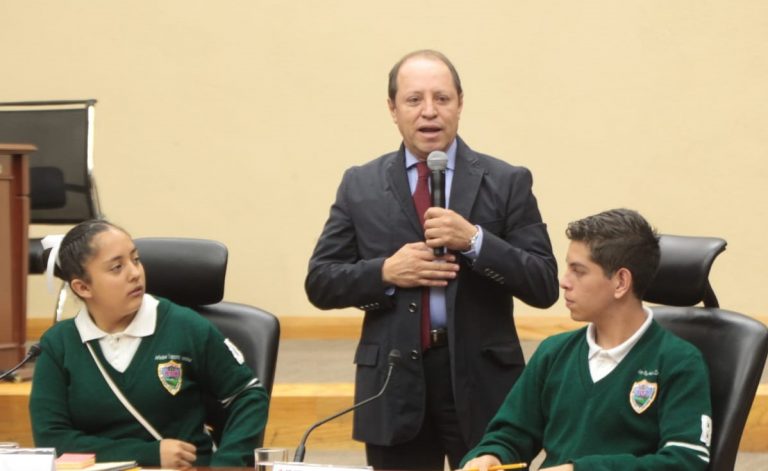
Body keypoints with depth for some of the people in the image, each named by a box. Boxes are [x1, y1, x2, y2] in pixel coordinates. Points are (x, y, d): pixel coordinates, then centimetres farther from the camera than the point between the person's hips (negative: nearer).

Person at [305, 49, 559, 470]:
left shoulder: (506, 183, 3)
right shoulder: (360, 186, 8)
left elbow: (544, 286, -3)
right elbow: (320, 283, 6)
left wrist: (475, 240, -17)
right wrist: (385, 272, -12)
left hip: (480, 380, -1)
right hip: (393, 385, 1)